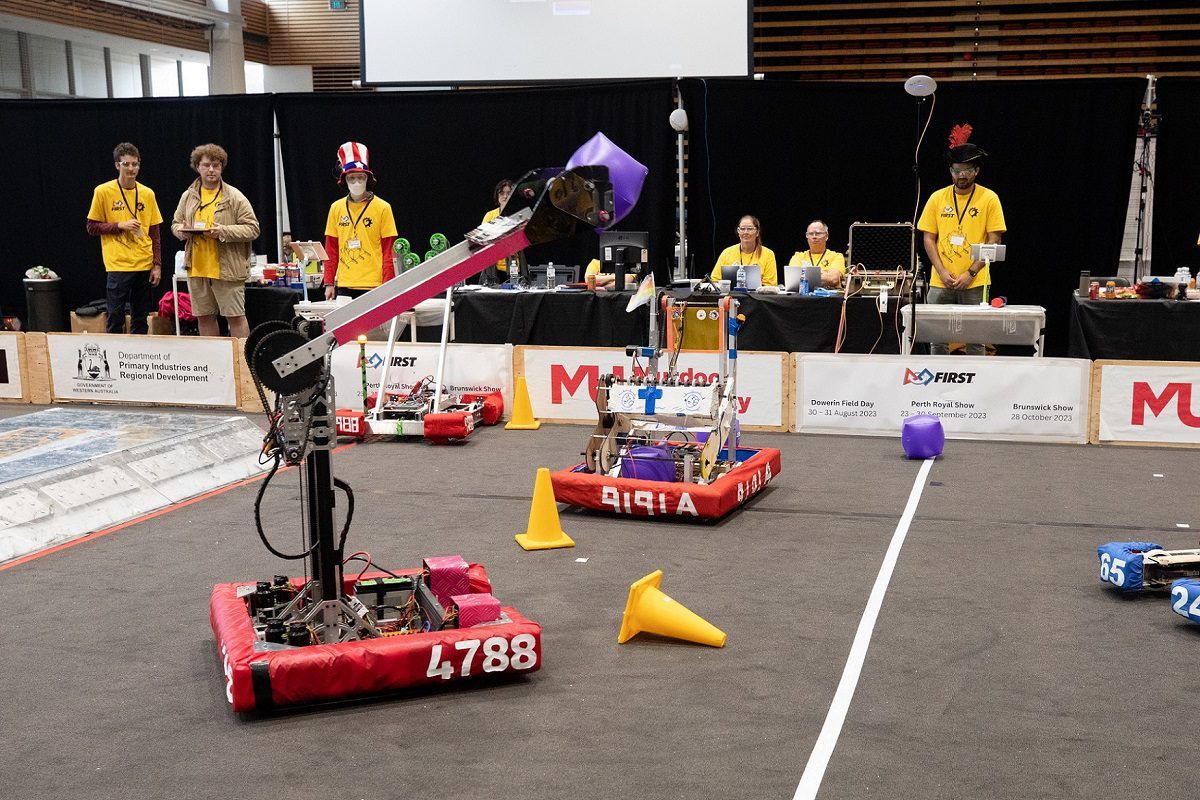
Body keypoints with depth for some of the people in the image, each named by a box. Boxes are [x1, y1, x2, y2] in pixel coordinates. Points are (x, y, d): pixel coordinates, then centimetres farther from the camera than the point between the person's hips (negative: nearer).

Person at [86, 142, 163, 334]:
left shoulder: (147, 194, 7)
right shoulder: (103, 191, -2)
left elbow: (155, 233, 9)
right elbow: (92, 227, 1)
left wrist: (157, 265, 3)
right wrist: (120, 225, -13)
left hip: (145, 266, 3)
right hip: (118, 266, -3)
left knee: (140, 319, 8)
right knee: (115, 318, -3)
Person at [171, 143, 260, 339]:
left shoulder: (235, 197, -3)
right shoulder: (188, 196, 12)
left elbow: (252, 228, -7)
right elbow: (175, 224, 21)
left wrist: (224, 232, -20)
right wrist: (182, 231, -3)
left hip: (227, 269, -5)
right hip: (196, 269, 5)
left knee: (235, 316, -3)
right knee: (204, 317, 13)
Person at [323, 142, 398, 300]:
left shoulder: (383, 208, 0)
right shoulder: (336, 208, 10)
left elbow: (389, 251, -2)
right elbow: (331, 250, 12)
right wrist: (329, 284, 6)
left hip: (373, 286, -3)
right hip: (344, 285, 3)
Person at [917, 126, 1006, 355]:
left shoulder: (989, 198, -1)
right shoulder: (937, 198, 6)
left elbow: (993, 241, -3)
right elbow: (929, 239, 6)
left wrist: (971, 273, -11)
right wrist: (942, 272, -6)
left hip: (975, 283, -2)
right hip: (941, 283, 2)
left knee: (976, 340, 3)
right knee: (937, 338, 5)